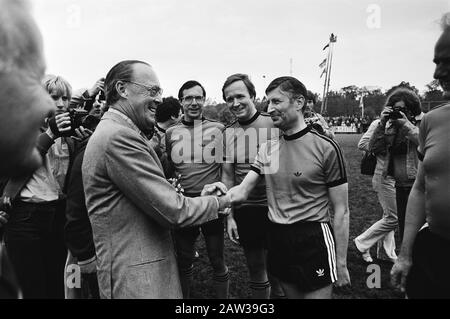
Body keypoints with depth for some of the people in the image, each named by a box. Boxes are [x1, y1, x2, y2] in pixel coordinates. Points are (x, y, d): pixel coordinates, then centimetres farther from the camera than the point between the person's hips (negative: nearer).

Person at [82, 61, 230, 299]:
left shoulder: (116, 131, 12)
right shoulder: (118, 136, -21)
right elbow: (172, 210, -22)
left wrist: (199, 198, 2)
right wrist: (219, 202, -7)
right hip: (136, 281, -10)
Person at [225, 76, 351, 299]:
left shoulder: (325, 148, -13)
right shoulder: (267, 147, 3)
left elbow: (341, 211, -9)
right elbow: (243, 191, 1)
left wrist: (341, 262, -6)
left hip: (313, 241, -5)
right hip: (277, 238, 5)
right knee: (290, 292, 21)